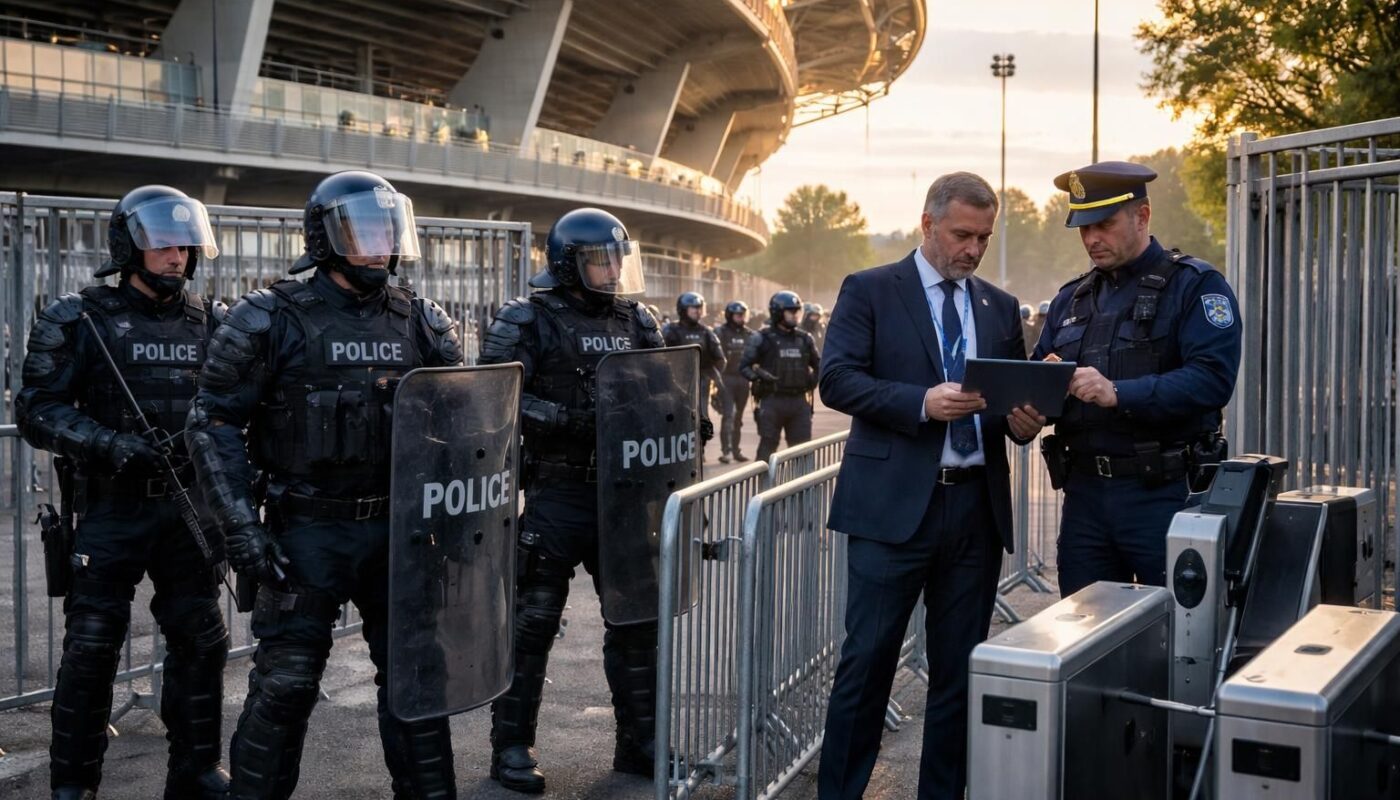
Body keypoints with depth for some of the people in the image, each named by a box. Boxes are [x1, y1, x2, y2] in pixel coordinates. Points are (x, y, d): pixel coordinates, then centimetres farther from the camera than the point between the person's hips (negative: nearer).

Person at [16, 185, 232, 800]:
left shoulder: (210, 322, 9)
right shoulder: (78, 322, -3)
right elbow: (38, 409, -8)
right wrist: (106, 444, -21)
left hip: (188, 508, 4)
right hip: (110, 510, -4)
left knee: (201, 640, 7)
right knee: (91, 646, 0)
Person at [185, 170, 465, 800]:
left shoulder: (421, 324, 6)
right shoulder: (273, 321, -6)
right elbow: (214, 423, -6)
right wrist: (241, 527, -12)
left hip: (398, 529, 4)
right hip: (307, 533, -4)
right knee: (285, 682, 1)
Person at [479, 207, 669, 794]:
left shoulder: (636, 321, 11)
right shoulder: (529, 321, -6)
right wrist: (566, 418, -24)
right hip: (556, 496, -5)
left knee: (637, 616, 11)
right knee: (533, 623, 2)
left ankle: (639, 742, 24)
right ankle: (511, 747, 15)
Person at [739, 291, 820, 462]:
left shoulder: (804, 338, 10)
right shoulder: (762, 338, -3)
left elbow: (818, 364, 24)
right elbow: (744, 366, -2)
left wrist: (813, 380, 8)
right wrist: (759, 376, -18)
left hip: (799, 401, 4)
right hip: (772, 401, -4)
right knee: (767, 448, 2)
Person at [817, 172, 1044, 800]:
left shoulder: (1001, 308, 16)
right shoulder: (869, 291, 2)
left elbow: (1018, 398, 18)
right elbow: (837, 379, -8)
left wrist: (1024, 421, -5)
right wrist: (922, 402, -20)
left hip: (978, 507, 5)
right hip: (894, 506, -4)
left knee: (960, 667, 10)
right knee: (867, 661, -1)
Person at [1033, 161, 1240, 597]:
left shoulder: (1195, 286, -3)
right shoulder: (1071, 298, 16)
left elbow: (1212, 378, -17)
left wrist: (1118, 393, -26)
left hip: (1164, 494, -5)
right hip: (1085, 493, 6)